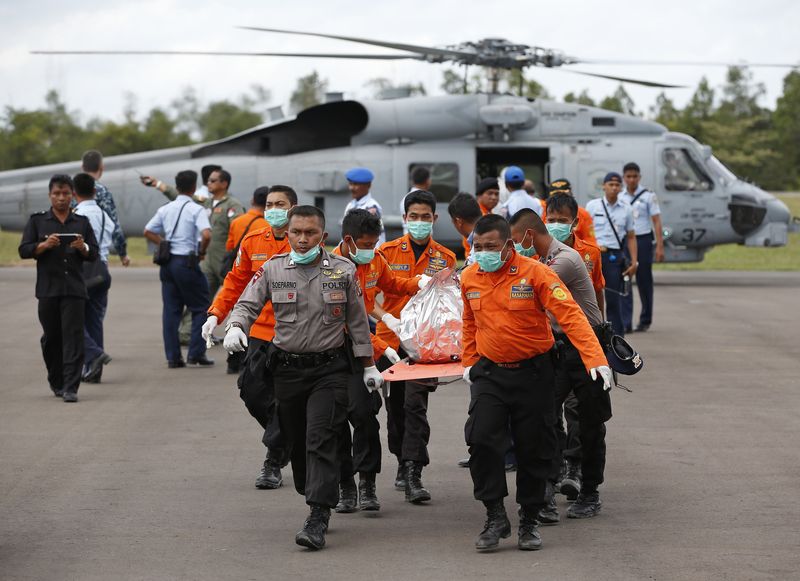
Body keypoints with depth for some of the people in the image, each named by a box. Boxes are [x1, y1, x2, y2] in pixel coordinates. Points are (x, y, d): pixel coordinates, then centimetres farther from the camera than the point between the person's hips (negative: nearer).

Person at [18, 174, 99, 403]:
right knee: (51, 337, 7)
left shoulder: (82, 222, 10)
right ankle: (56, 382, 26)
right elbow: (24, 250, 1)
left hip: (74, 289, 0)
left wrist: (83, 247, -12)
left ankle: (70, 388, -12)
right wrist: (44, 245, -16)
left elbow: (94, 253, 9)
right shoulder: (37, 221, 7)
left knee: (73, 336, -9)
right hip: (48, 288, 0)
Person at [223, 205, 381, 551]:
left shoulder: (343, 272, 0)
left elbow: (358, 322, 7)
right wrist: (235, 327, -23)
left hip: (330, 369, -3)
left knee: (320, 441, -14)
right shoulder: (272, 270, 2)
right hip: (288, 369, 3)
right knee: (296, 443, 11)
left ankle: (317, 520, -19)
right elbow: (247, 304, 0)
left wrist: (368, 366, 10)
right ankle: (314, 499, 33)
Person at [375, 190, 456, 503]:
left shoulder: (445, 258, 5)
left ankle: (413, 475, -16)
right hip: (390, 339, 1)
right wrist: (388, 319, -19)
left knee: (415, 405, -12)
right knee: (395, 406, 11)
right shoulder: (387, 252, 2)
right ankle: (403, 464, 28)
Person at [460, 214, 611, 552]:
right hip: (489, 372, 3)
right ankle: (495, 517, -2)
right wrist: (469, 363, 18)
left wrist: (595, 358, -29)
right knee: (482, 440, -12)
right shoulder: (469, 278, 2)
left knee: (534, 449, 4)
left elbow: (570, 315, -19)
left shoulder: (535, 274, -13)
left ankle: (530, 521, 19)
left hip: (533, 374, -3)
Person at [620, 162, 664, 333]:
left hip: (643, 240, -2)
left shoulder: (648, 196, -1)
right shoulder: (619, 197, 8)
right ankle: (625, 323, -8)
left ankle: (645, 320, 20)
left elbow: (656, 222, -3)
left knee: (644, 282, 7)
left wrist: (660, 246, -10)